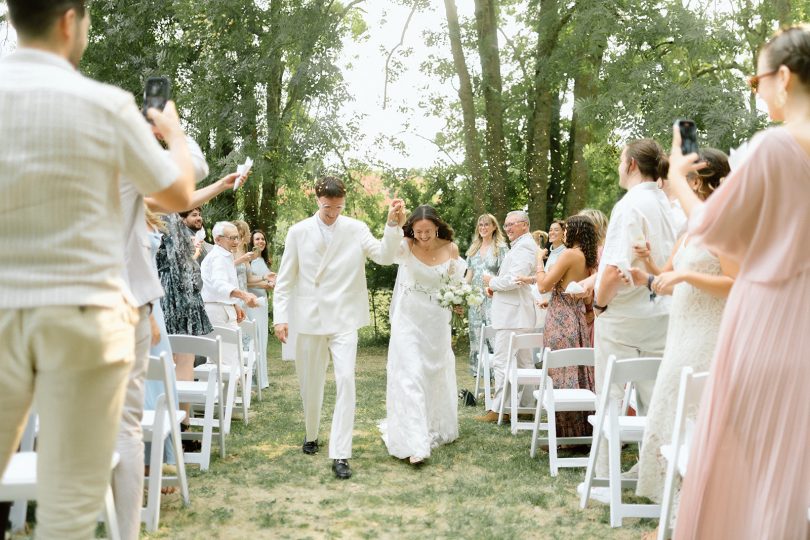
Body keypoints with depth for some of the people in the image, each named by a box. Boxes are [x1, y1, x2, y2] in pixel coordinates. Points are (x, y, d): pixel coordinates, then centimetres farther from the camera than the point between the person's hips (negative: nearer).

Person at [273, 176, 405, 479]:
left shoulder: (356, 229, 0)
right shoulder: (298, 232, 1)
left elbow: (385, 256, -13)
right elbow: (285, 279, 3)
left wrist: (394, 225, -28)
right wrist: (280, 317, -4)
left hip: (343, 318, -1)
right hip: (309, 318, 1)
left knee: (345, 381, -15)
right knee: (310, 383, 13)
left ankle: (340, 455, -10)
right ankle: (311, 435, 40)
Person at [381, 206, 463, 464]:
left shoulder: (450, 249, -5)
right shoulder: (406, 246, -14)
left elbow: (456, 282, 9)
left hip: (437, 321, 3)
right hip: (409, 320, -3)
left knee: (436, 373, 17)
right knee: (410, 375, -10)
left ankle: (436, 429, 39)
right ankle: (413, 442, -8)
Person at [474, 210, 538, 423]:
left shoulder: (524, 246, -13)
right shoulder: (523, 245, 20)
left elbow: (514, 279, -24)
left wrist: (492, 282, -8)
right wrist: (496, 288, 11)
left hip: (512, 315, -11)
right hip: (519, 312, 11)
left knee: (502, 362, -9)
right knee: (524, 362, 14)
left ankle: (499, 409, -6)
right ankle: (525, 406, 21)